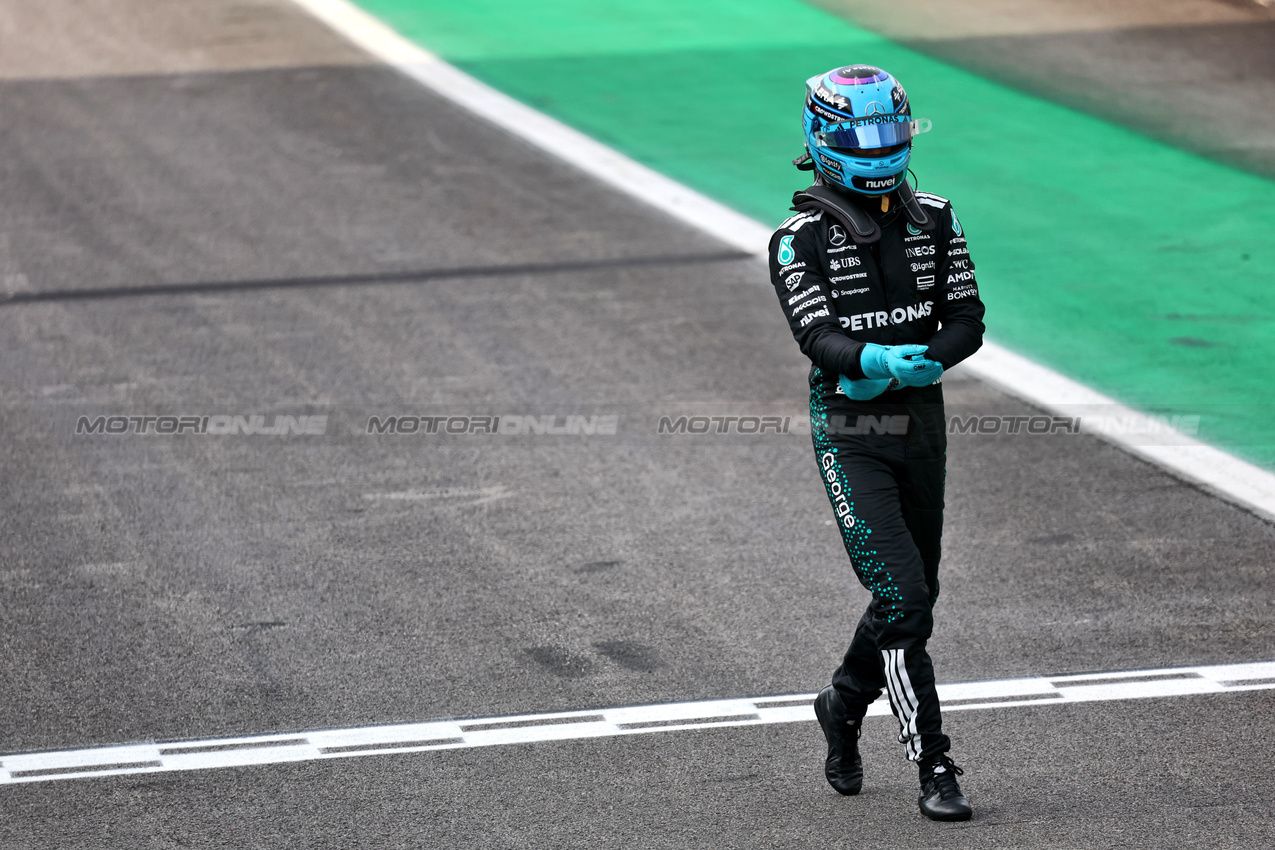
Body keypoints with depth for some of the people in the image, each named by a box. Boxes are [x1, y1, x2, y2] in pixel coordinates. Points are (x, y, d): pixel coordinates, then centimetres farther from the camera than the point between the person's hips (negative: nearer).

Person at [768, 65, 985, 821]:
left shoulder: (935, 221, 4)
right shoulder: (801, 239, -8)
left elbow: (967, 324, -1)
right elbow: (819, 336, -18)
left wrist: (907, 369, -19)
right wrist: (880, 361, -38)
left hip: (922, 426, 5)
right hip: (851, 439, -5)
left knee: (917, 596, 15)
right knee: (902, 597, -14)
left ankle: (845, 706, 42)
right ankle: (935, 768, -9)